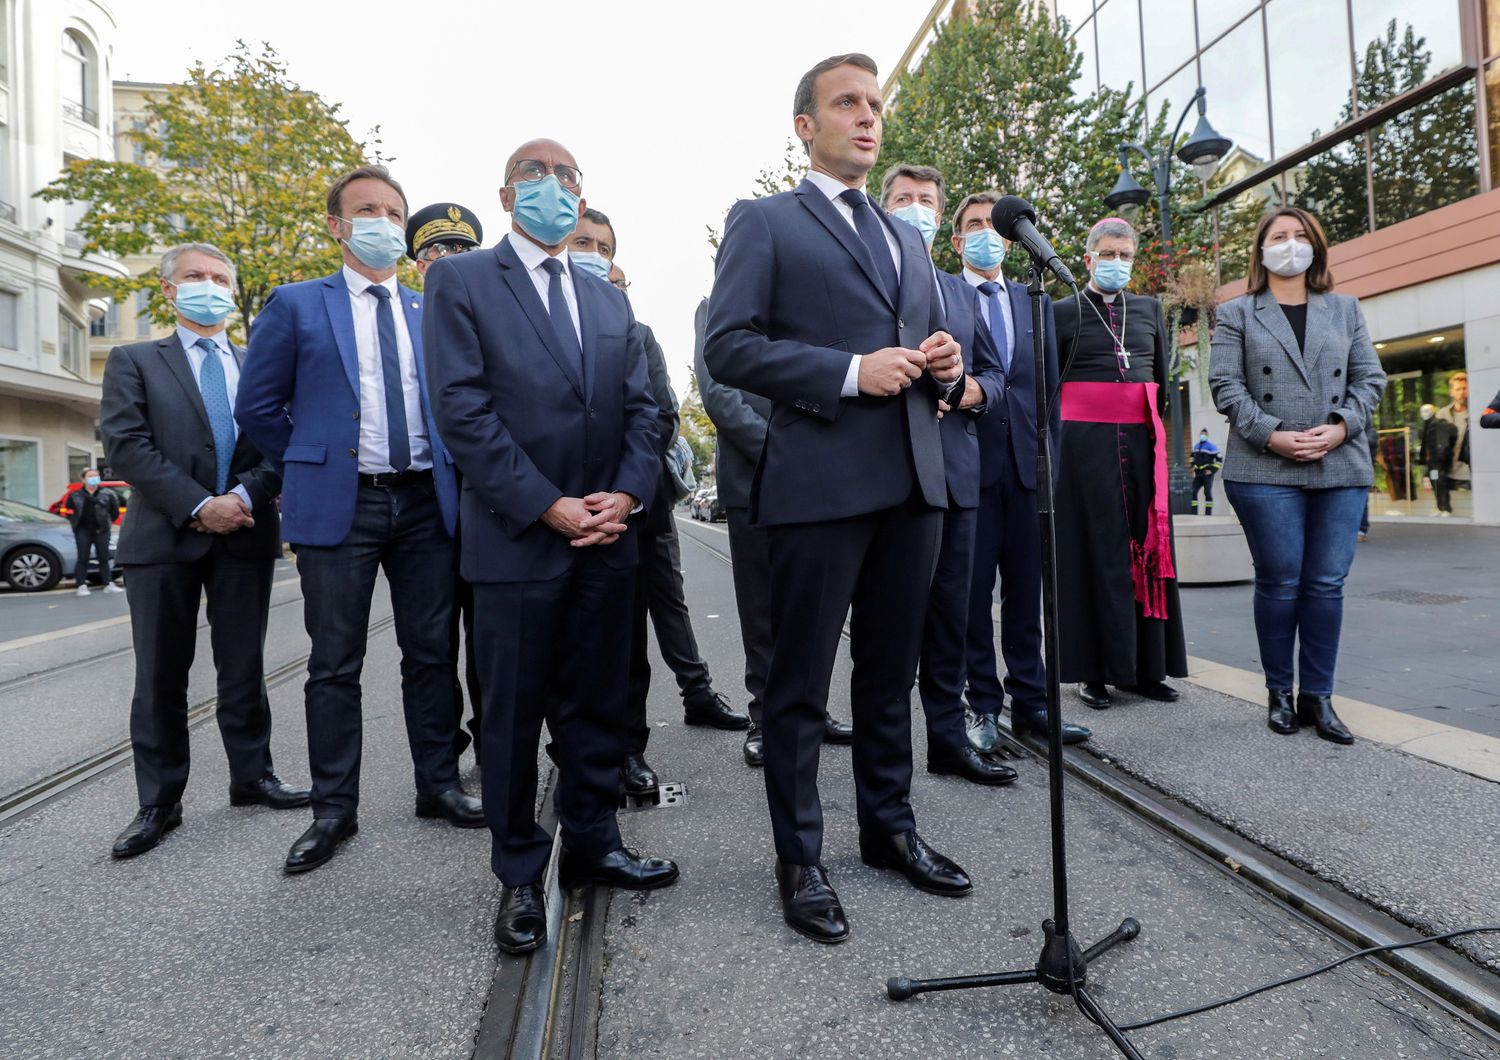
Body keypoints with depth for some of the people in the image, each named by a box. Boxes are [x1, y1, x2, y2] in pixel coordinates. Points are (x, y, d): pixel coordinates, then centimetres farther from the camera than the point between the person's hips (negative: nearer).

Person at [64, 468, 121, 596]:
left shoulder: (107, 494, 1)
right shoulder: (75, 495, 4)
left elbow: (115, 511, 9)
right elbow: (69, 511, 13)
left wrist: (109, 522, 5)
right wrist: (75, 522, 6)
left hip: (101, 530, 0)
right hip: (83, 530, 0)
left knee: (104, 558, 3)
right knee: (83, 558, 0)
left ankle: (108, 584, 7)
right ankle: (81, 586, 3)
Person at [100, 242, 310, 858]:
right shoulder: (134, 362, 8)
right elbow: (125, 443, -5)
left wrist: (243, 495, -13)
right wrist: (197, 506, -15)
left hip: (246, 536, 2)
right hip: (163, 537, -1)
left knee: (244, 669, 9)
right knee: (160, 677, 4)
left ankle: (251, 778, 21)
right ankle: (159, 803, 14)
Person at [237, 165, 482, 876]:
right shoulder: (297, 305, 4)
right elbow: (258, 407, 7)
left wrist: (447, 469, 9)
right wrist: (311, 468, 7)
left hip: (426, 503, 3)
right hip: (339, 505, -3)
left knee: (432, 653, 7)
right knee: (335, 665, 3)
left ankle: (439, 786, 20)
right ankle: (334, 810, 14)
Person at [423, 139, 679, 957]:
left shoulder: (609, 300, 17)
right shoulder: (461, 282, 1)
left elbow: (640, 409, 12)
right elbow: (463, 408, -10)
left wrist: (626, 496, -5)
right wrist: (547, 507, -15)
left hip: (607, 535, 5)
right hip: (518, 537, -4)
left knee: (598, 703, 12)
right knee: (514, 712, 5)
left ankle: (593, 843, 27)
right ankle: (521, 875, 19)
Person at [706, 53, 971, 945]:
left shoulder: (909, 238, 22)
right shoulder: (763, 222, 3)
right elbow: (727, 346, -8)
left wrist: (948, 366, 0)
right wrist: (850, 371, -17)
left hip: (913, 480, 7)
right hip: (819, 482, -6)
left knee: (892, 672, 15)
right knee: (801, 685, 2)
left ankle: (890, 827, 31)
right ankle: (800, 862, 16)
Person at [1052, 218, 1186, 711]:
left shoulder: (1149, 309, 16)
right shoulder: (1065, 311, 6)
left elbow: (1162, 379, 18)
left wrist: (1162, 434, 9)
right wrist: (1058, 443, -3)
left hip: (1142, 438, 4)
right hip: (1085, 438, -3)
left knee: (1145, 545, 2)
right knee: (1095, 549, -4)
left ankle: (1146, 666, 10)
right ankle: (1094, 670, 2)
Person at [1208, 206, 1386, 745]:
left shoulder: (1345, 309, 18)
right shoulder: (1236, 313, 9)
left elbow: (1369, 377, 11)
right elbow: (1226, 385, -2)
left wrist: (1341, 427, -7)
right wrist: (1272, 435, -13)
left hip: (1340, 467, 3)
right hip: (1266, 469, -3)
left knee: (1327, 584, 1)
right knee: (1280, 583, -2)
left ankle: (1318, 695, 11)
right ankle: (1279, 691, 13)